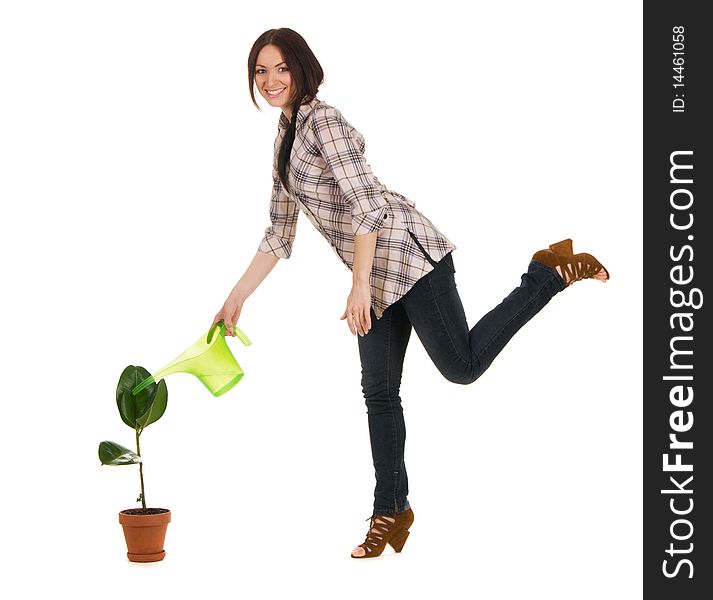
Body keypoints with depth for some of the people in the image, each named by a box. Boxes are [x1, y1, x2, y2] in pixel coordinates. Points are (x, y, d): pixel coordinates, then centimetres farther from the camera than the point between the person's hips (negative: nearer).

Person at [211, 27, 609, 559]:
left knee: (462, 365, -11)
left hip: (404, 251, -9)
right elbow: (279, 235, 23)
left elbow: (366, 203, -19)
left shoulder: (322, 120, -10)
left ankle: (549, 273, 4)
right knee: (379, 392, 8)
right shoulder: (287, 136, 18)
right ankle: (391, 510, 17)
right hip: (379, 276, 9)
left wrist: (358, 287, -21)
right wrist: (237, 298, 20)